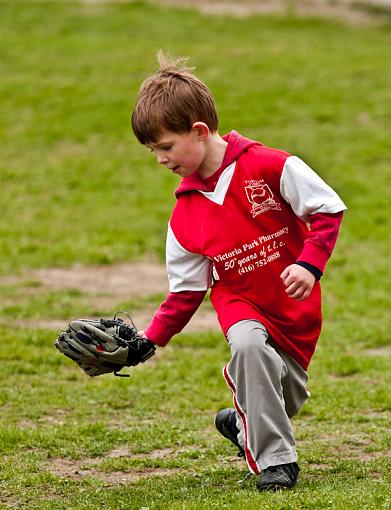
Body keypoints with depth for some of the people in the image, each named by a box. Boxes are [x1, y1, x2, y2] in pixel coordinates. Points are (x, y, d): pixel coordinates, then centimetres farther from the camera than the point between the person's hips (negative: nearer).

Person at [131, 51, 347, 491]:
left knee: (285, 399, 4)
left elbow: (328, 209, -13)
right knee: (249, 345, -32)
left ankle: (243, 425, 42)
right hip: (238, 302, 1)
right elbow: (186, 290, 3)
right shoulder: (186, 213, -1)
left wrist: (309, 263, -26)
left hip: (296, 307, -1)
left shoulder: (268, 166, -15)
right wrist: (151, 339, -9)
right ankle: (275, 461, -23)